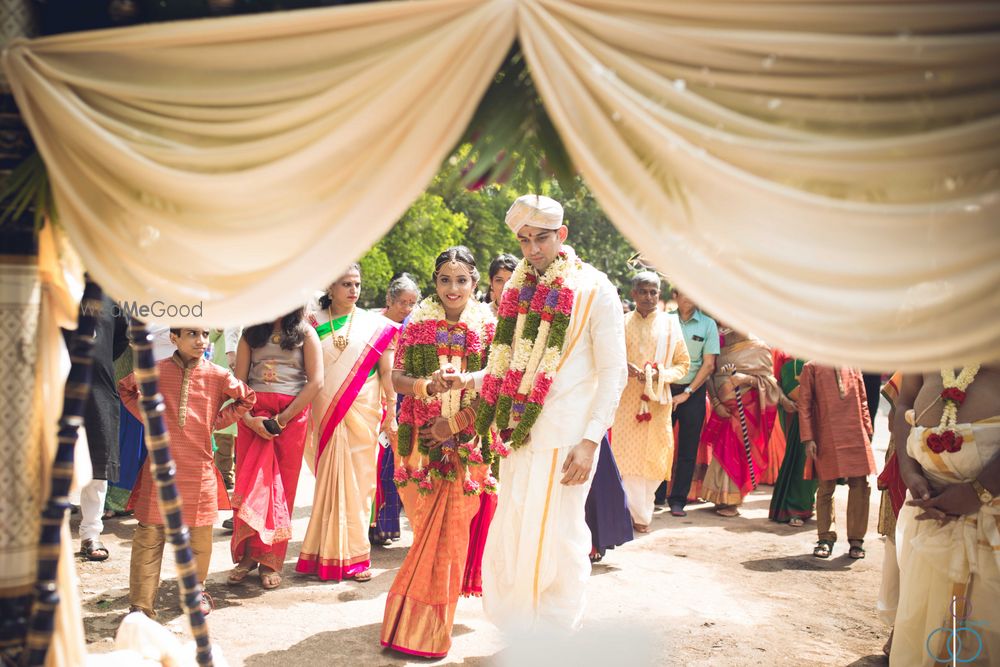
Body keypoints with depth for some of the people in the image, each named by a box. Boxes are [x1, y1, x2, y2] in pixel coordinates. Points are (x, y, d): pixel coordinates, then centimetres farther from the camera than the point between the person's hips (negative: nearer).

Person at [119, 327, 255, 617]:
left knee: (199, 534, 10)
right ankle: (140, 604, 9)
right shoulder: (156, 371, -1)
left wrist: (217, 420, 4)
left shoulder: (218, 376, -2)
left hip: (199, 468, 1)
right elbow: (126, 388, 16)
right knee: (149, 534, 1)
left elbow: (247, 399, 12)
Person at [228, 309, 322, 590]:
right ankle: (247, 555, 8)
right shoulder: (251, 333, 12)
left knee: (282, 485, 0)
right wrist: (248, 417, -11)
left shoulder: (305, 333, 5)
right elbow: (239, 381, 6)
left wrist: (283, 418, -11)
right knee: (248, 481, -1)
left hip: (292, 416, -2)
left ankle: (271, 561, 7)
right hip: (253, 416, 2)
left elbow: (316, 381, -5)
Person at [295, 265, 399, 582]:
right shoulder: (313, 323, 5)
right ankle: (326, 555, 15)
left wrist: (391, 413, 0)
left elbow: (387, 373, 4)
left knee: (357, 482, 2)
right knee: (328, 481, 3)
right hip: (324, 415, 0)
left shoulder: (375, 326, 4)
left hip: (362, 415, 0)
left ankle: (354, 556, 12)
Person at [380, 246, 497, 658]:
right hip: (420, 441, 1)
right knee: (429, 530, 6)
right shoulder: (419, 323, 4)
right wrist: (427, 385, -18)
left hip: (466, 444, -1)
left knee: (450, 531, 1)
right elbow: (397, 377, 3)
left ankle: (427, 625, 17)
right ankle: (421, 623, 24)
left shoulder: (488, 327, 1)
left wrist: (456, 423, -12)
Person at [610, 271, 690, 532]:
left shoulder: (670, 323, 6)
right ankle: (640, 515, 8)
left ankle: (642, 507, 23)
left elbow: (683, 363, 8)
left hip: (658, 400, 1)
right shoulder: (622, 323, 4)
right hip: (627, 399, -1)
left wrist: (660, 376, -10)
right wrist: (625, 368, -15)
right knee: (630, 454, -3)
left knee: (655, 456, 3)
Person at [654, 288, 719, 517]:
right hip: (664, 389, 0)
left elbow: (709, 364, -1)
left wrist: (686, 393, -7)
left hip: (693, 392, 0)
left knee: (687, 449, 4)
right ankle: (657, 495, 14)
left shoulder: (707, 324, 1)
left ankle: (678, 500, 13)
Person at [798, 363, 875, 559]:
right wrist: (808, 439, -6)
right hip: (826, 438, -3)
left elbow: (862, 401, 15)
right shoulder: (812, 368, 1)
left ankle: (856, 539, 13)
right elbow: (804, 405, -1)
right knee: (826, 488, 2)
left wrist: (867, 431, 9)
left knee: (860, 487, 0)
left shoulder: (853, 367, 11)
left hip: (856, 436, 3)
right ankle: (826, 538, 16)